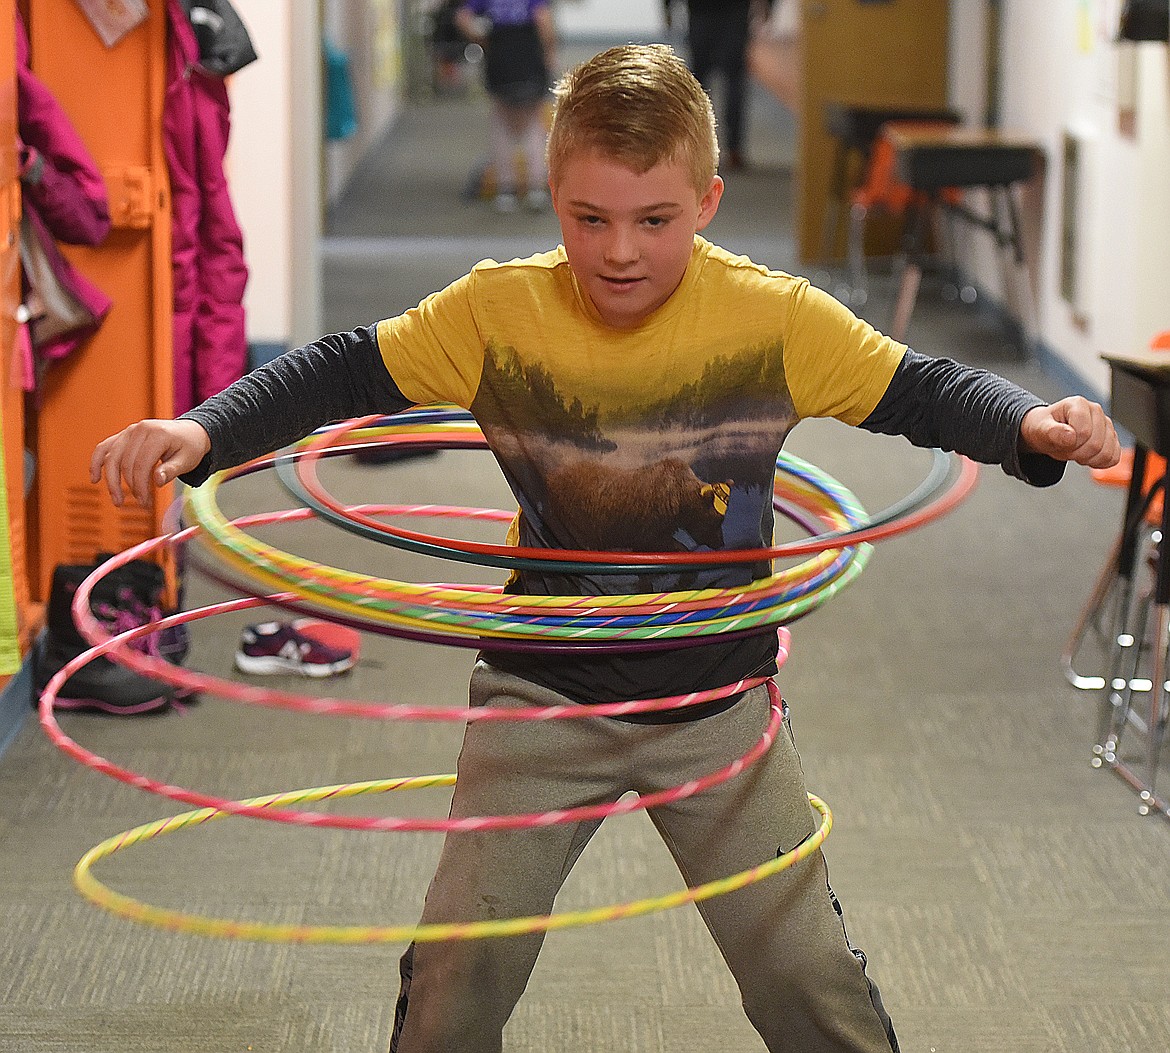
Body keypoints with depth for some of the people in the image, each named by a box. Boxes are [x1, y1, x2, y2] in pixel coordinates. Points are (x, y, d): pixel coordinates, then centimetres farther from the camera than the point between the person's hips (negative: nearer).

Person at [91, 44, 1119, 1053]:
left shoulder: (777, 318, -12)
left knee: (805, 970, 4)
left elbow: (920, 390, -5)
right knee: (461, 967, -2)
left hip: (719, 702, 0)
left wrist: (1034, 425, -24)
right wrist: (200, 432, -20)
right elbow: (344, 372, -6)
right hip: (540, 695, 0)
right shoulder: (497, 310, -11)